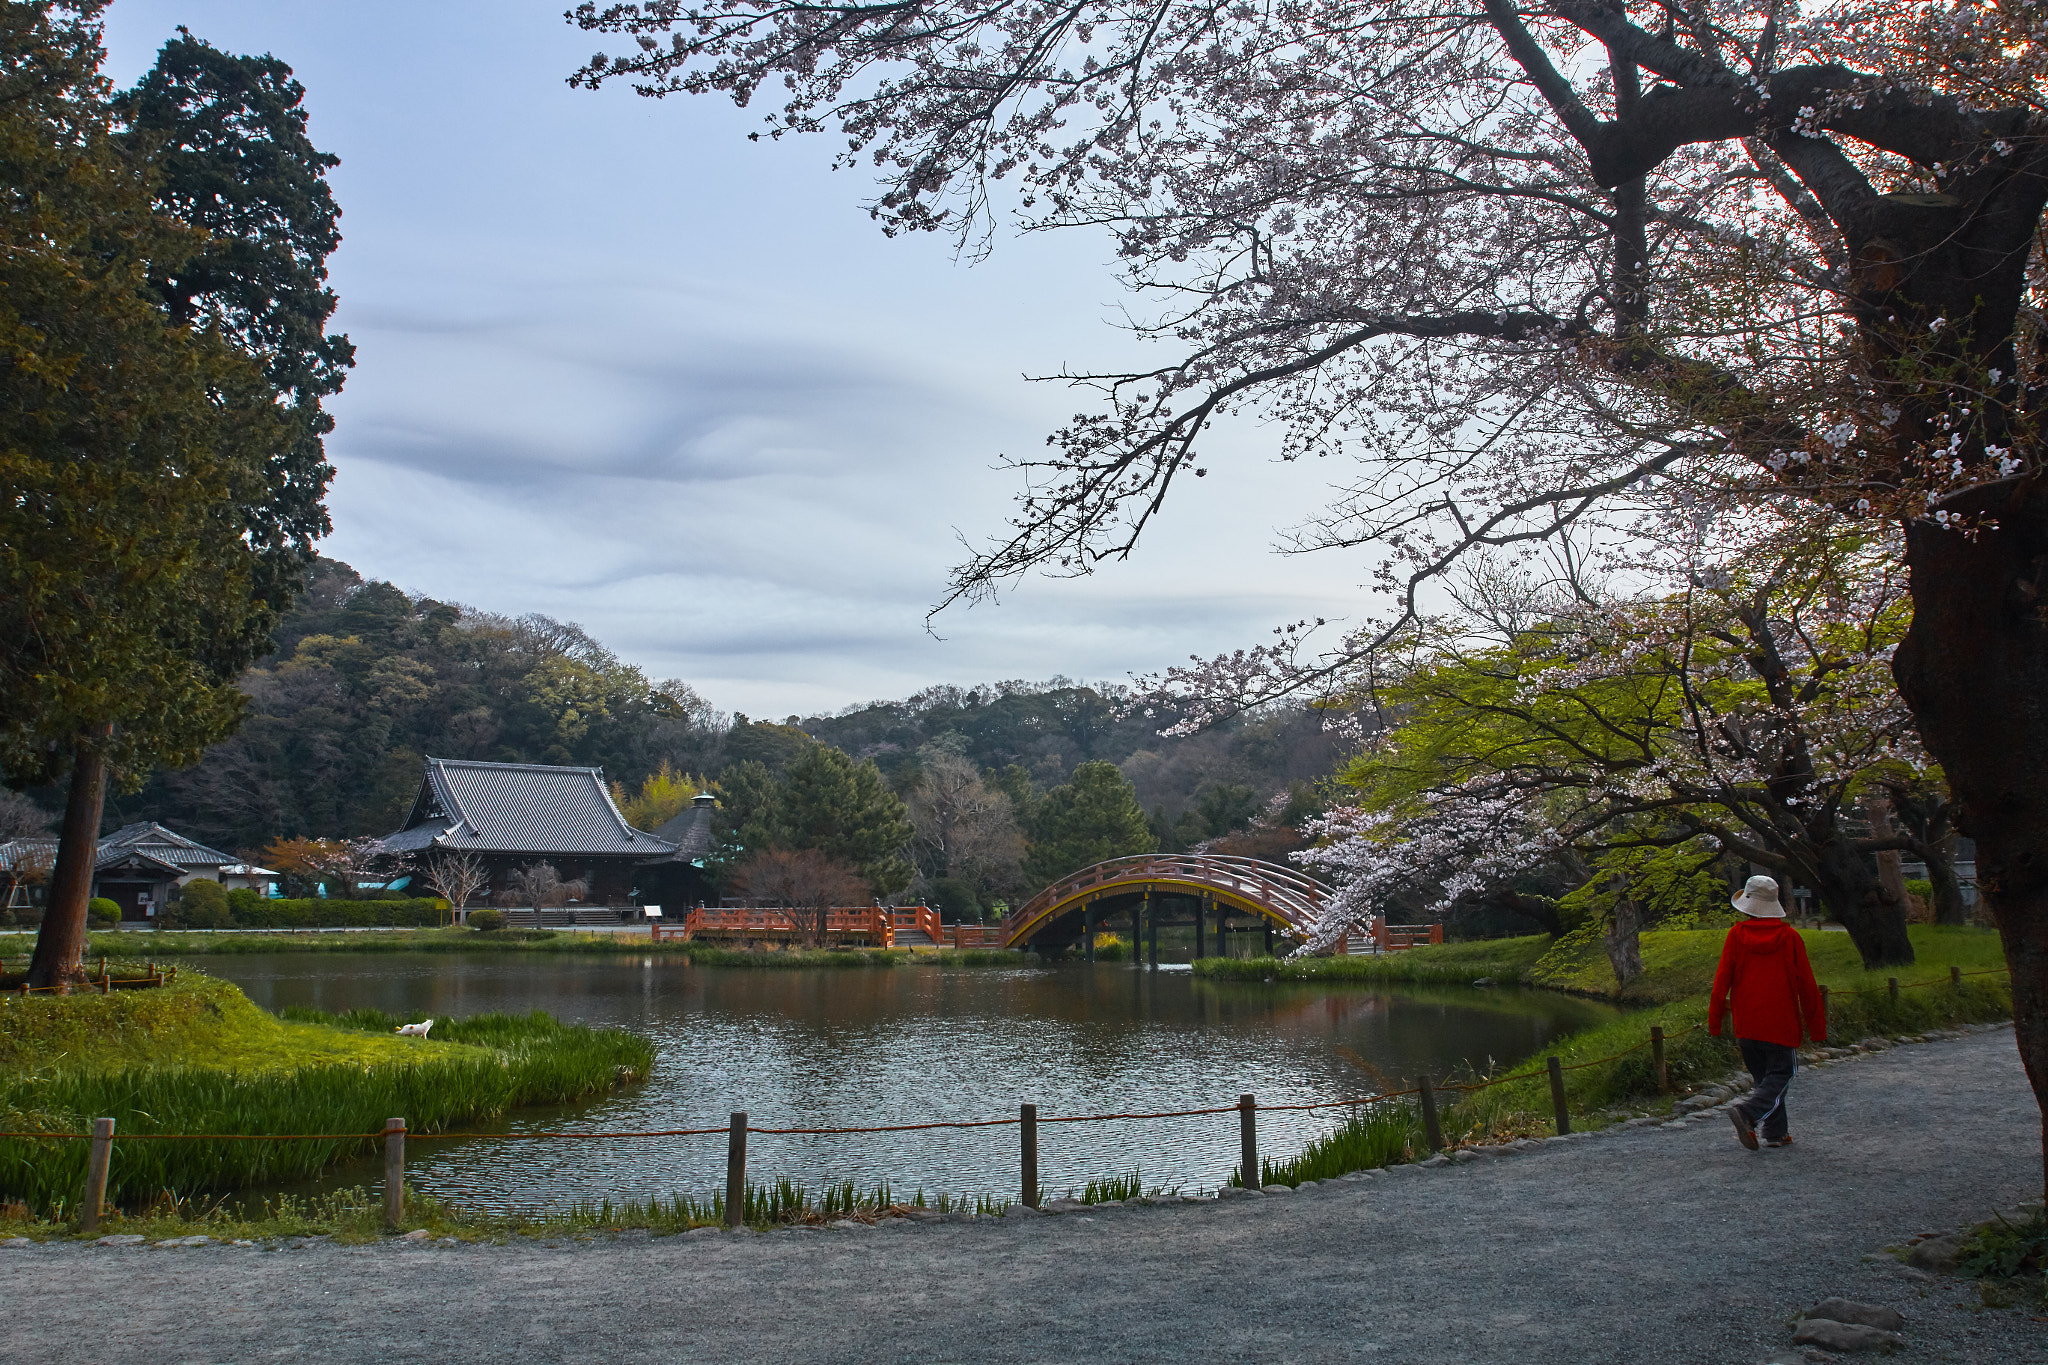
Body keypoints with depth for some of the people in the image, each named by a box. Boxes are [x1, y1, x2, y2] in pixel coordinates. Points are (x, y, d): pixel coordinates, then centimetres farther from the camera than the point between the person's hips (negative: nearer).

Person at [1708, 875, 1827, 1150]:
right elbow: (1807, 985, 0)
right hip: (1781, 1023, -2)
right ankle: (1746, 1112, -20)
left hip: (1746, 1024, 2)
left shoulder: (1736, 935, -2)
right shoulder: (1790, 937, -3)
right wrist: (1817, 1026, 9)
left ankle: (1776, 1132, 14)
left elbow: (1722, 980, -2)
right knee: (1780, 1075, 2)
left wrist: (1715, 1020, 4)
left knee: (1764, 1077, 16)